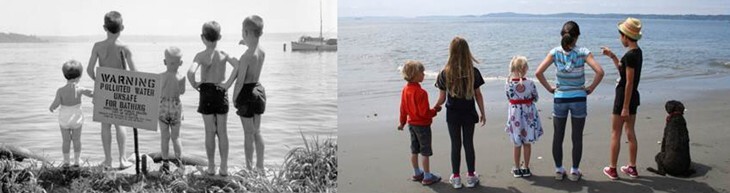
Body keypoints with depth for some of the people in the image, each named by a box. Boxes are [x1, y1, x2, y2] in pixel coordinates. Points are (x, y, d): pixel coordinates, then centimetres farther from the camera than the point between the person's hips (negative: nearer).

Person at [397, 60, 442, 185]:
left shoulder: (405, 90, -1)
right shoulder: (421, 92, -26)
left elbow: (403, 108, 8)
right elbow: (424, 113, -24)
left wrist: (402, 122, 20)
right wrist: (435, 110, -8)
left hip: (411, 124, 8)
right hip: (422, 125, -8)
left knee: (414, 151, 17)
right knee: (425, 152, 4)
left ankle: (417, 174, 29)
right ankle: (427, 177, 12)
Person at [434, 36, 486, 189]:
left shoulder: (445, 74, -12)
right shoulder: (473, 72, -10)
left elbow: (442, 98, -6)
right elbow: (478, 95, -4)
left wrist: (434, 108, 14)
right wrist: (482, 113, 7)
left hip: (452, 114, 0)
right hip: (469, 113, 0)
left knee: (455, 145, 10)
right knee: (468, 144, 12)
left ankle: (455, 177, 18)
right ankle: (471, 176, 21)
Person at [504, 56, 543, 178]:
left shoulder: (508, 84, -12)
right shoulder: (530, 84, -16)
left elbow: (509, 98, 1)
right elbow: (536, 98, -2)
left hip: (515, 114, 1)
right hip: (528, 114, -1)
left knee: (517, 144, 13)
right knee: (527, 143, 12)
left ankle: (517, 169, 20)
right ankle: (526, 168, 20)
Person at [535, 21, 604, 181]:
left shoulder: (555, 52, -7)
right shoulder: (583, 52, -10)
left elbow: (538, 73, -12)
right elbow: (600, 72, -19)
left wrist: (549, 88, 0)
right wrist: (590, 88, -5)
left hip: (559, 98, 1)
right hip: (578, 99, -1)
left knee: (557, 136, 14)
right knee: (577, 137, 11)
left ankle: (558, 170, 22)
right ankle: (574, 171, 18)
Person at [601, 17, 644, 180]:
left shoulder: (629, 55, -21)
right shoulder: (637, 52, 8)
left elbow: (629, 83, -22)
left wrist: (625, 107, -20)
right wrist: (612, 56, 15)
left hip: (624, 97, -9)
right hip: (633, 96, 9)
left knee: (615, 134, 1)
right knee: (630, 132, 16)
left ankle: (612, 170, 8)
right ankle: (632, 168, 23)